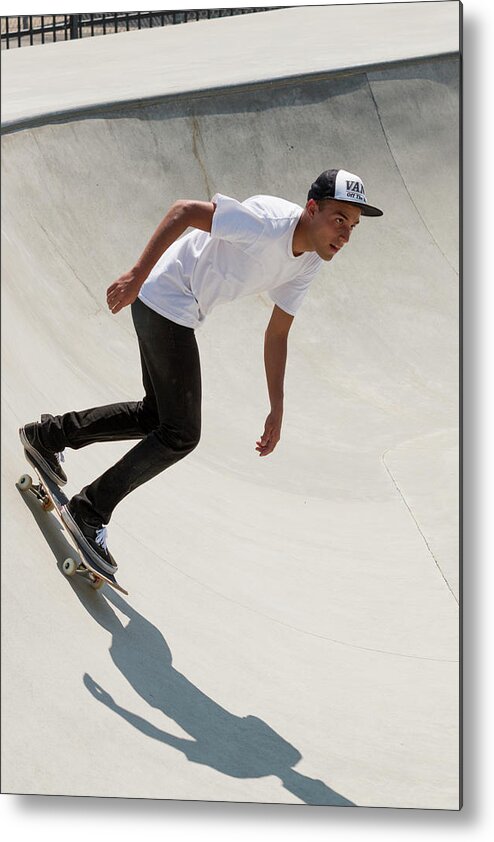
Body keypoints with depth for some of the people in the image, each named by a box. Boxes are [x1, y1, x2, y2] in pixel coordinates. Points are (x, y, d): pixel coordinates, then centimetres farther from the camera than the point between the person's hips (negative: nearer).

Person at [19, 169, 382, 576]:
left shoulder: (308, 263, 1)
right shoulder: (267, 224, -26)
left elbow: (277, 333, 9)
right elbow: (184, 210, -25)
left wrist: (277, 411, 8)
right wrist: (136, 277, -29)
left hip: (180, 314, 9)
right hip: (165, 301, -9)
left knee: (158, 415, 21)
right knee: (181, 434, -7)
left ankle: (50, 435, 34)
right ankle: (90, 511, 4)